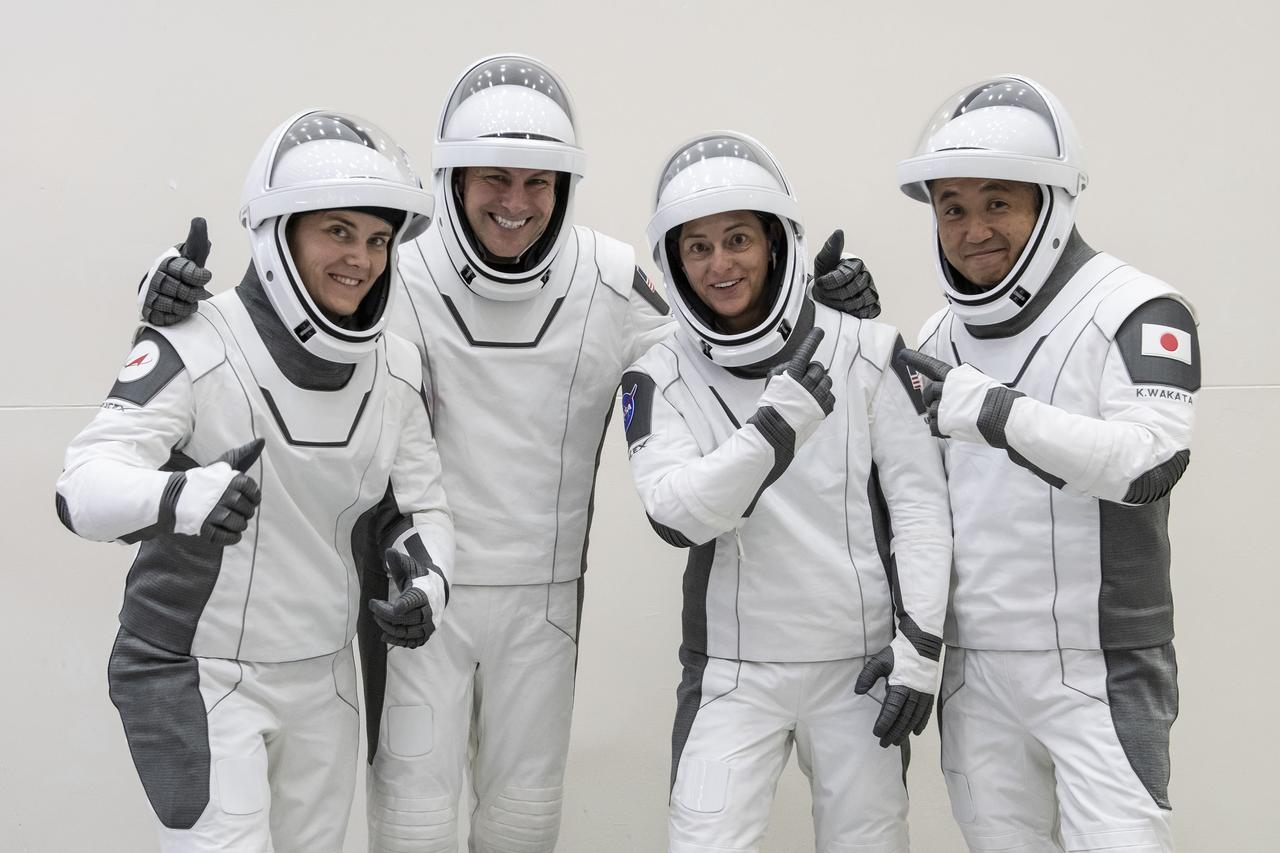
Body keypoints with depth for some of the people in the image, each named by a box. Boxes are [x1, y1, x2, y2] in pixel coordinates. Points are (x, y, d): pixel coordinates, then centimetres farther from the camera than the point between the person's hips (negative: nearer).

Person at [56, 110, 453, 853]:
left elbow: (423, 506, 7)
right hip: (198, 675, -6)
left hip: (325, 680, 6)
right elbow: (84, 485, -27)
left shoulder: (397, 369, 0)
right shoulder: (197, 349, -18)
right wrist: (180, 496, -48)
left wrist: (427, 581, -15)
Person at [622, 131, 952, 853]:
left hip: (859, 663, 0)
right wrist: (778, 423, -27)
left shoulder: (866, 353, -4)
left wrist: (918, 643, -7)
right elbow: (678, 514, -16)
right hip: (733, 669, 0)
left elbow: (920, 501, -3)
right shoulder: (661, 378, -3)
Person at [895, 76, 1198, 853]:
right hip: (974, 668, 6)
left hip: (1097, 669, -6)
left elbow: (1148, 462, -23)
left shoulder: (1135, 312, -10)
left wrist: (993, 411, -30)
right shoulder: (945, 335, 10)